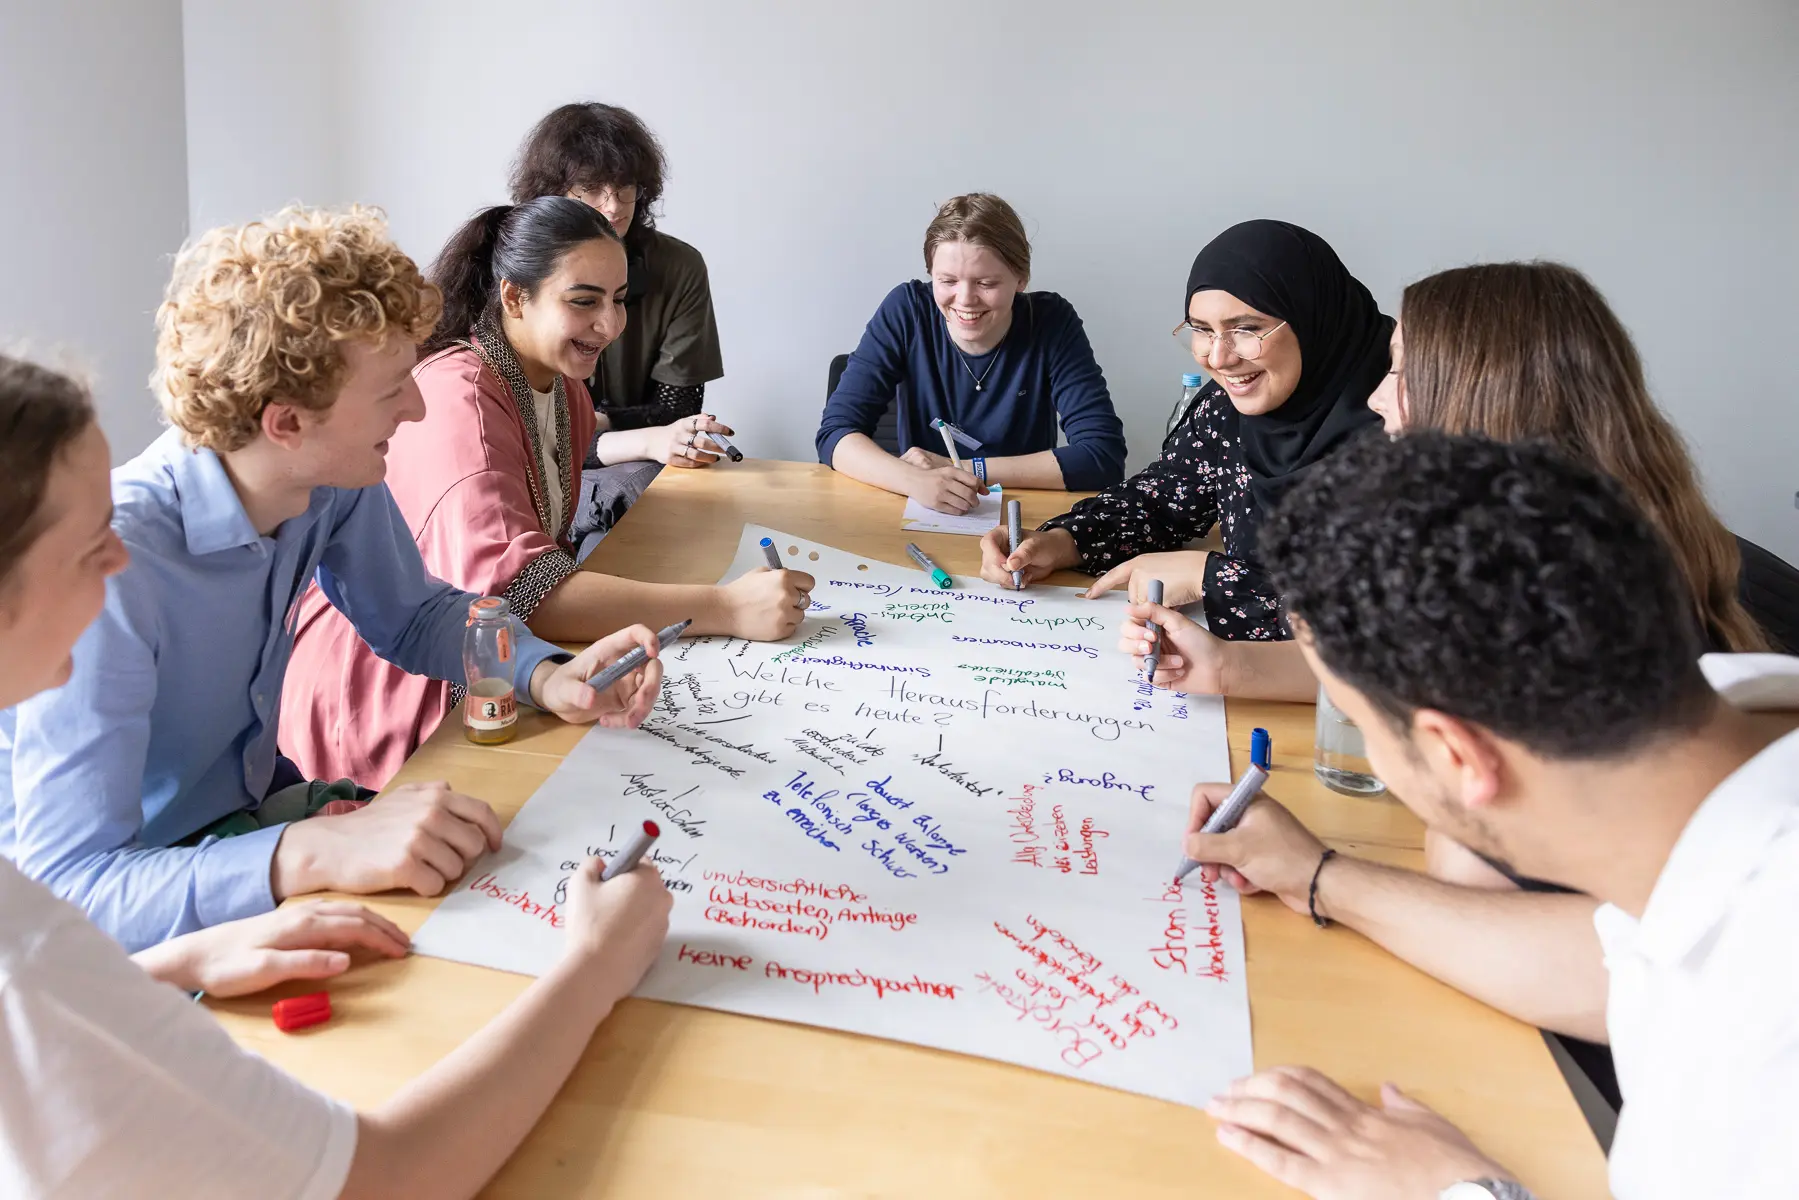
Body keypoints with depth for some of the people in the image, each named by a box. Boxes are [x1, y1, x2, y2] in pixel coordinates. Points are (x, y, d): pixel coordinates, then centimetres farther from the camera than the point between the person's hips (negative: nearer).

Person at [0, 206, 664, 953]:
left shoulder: (337, 483, -12)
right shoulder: (109, 568, -34)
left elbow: (413, 616, 6)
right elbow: (65, 886, -34)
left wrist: (547, 677, -13)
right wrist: (312, 854, -48)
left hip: (251, 806, 7)